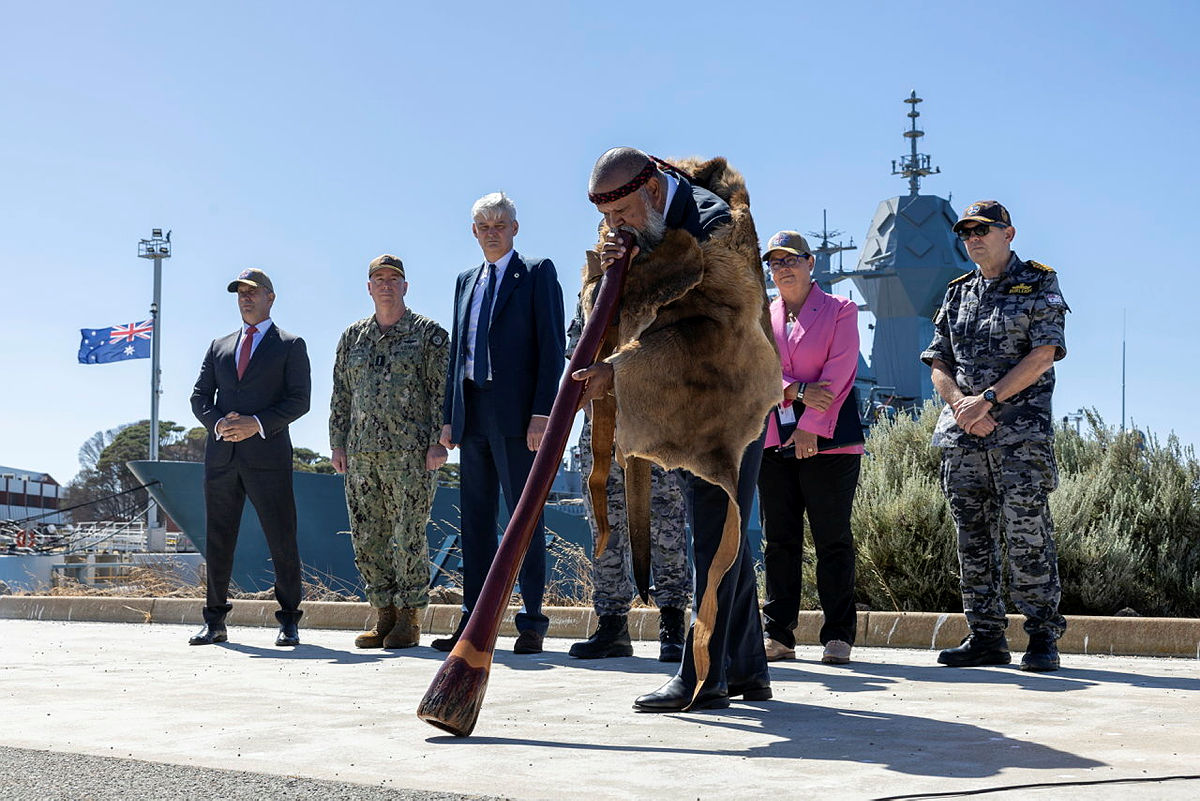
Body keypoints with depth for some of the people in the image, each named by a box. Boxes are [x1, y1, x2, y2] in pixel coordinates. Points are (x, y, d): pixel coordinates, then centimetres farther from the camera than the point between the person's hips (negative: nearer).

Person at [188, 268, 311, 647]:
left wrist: (257, 424, -14)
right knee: (218, 540, 5)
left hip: (267, 455, -4)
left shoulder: (290, 345, 8)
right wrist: (218, 423, -6)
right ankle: (215, 622, 13)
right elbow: (200, 397, 15)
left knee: (282, 540, -3)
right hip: (221, 455, 4)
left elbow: (300, 399, -2)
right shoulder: (219, 347, 20)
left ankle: (289, 621, 6)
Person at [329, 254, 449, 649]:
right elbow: (340, 395, 17)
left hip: (411, 452, -5)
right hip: (361, 452, 5)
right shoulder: (352, 337, 16)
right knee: (366, 537, 5)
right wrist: (338, 445, 10)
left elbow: (442, 391, -2)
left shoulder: (429, 334, 3)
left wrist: (439, 441, -10)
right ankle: (385, 614, 14)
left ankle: (409, 618, 4)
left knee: (408, 535, -5)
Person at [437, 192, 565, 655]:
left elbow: (551, 346, -6)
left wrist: (542, 412, -15)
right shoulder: (466, 282, 20)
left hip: (516, 415, -6)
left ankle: (532, 622, 1)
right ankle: (474, 621, 12)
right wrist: (449, 416, 13)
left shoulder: (538, 274, 2)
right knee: (476, 518, 7)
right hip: (473, 416, 6)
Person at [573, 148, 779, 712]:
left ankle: (703, 676, -9)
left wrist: (618, 371, -35)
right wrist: (607, 270, -18)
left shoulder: (714, 223, -20)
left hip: (729, 390, -9)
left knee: (717, 529, -11)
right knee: (725, 531, 11)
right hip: (684, 398, 9)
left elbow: (701, 332, -29)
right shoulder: (633, 224, 5)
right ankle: (746, 670, 18)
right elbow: (601, 306, 4)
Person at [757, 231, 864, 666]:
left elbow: (839, 371, -5)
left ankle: (838, 635, 2)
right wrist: (796, 392, -13)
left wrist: (809, 426, -13)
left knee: (833, 539, -3)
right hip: (772, 439, 4)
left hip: (827, 441, -4)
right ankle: (777, 635, 8)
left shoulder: (840, 310, 5)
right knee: (779, 539, 4)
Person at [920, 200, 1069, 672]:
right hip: (961, 433, 5)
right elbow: (938, 364, 13)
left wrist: (987, 399, -15)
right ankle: (985, 637, 11)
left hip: (1020, 430, -5)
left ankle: (1042, 636, -1)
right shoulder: (957, 294, 18)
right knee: (972, 538, 5)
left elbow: (1042, 356, -8)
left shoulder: (1039, 285, 3)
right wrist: (962, 403, -7)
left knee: (1026, 535, -9)